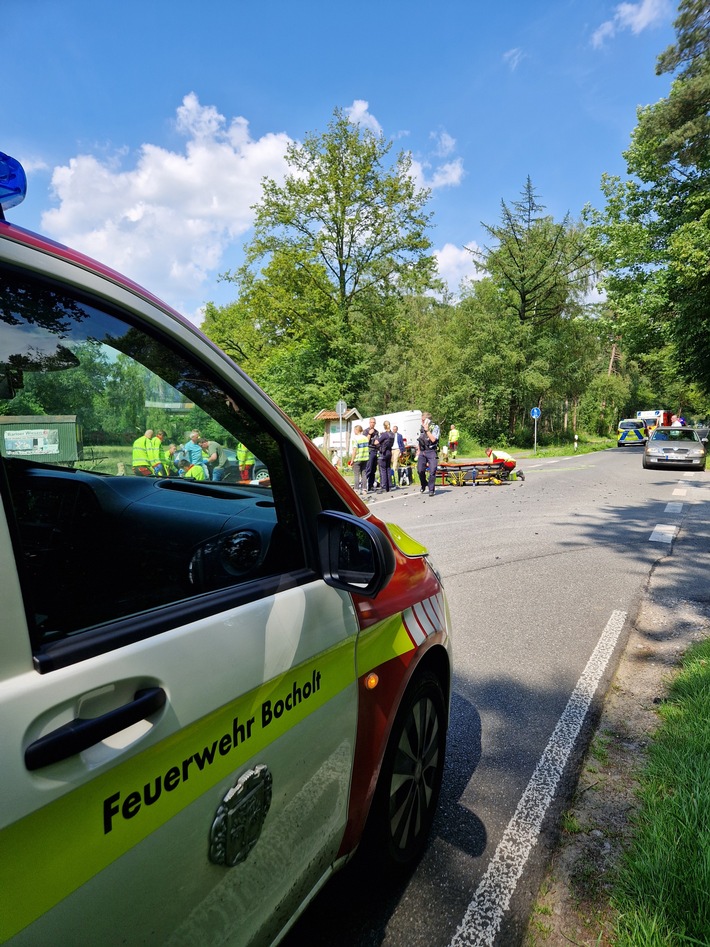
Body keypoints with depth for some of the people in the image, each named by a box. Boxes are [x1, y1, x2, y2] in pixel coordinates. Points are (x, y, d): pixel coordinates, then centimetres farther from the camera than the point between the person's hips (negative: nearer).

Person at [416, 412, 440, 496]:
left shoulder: (435, 427, -2)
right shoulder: (421, 428, 14)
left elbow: (433, 439, -15)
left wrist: (427, 430, -13)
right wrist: (418, 451, 18)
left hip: (431, 452, -4)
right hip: (422, 452, 4)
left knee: (432, 471, -7)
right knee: (420, 470, -5)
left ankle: (431, 490, 4)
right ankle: (423, 485, 22)